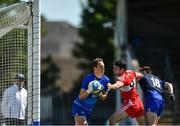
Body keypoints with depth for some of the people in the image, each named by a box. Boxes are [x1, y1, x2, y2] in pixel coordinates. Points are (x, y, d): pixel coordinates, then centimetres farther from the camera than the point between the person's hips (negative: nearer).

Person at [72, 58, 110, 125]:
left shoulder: (106, 80, -4)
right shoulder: (87, 78, -21)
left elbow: (104, 97, 8)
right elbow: (81, 97, -19)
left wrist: (100, 95, -16)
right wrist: (89, 91, -38)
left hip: (89, 109, 7)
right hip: (79, 106, -7)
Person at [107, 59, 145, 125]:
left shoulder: (123, 77, -22)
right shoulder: (130, 72, 4)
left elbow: (119, 84, -46)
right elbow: (140, 75, 24)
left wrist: (111, 86, -67)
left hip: (131, 103, -9)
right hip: (139, 102, 9)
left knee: (112, 120, -13)